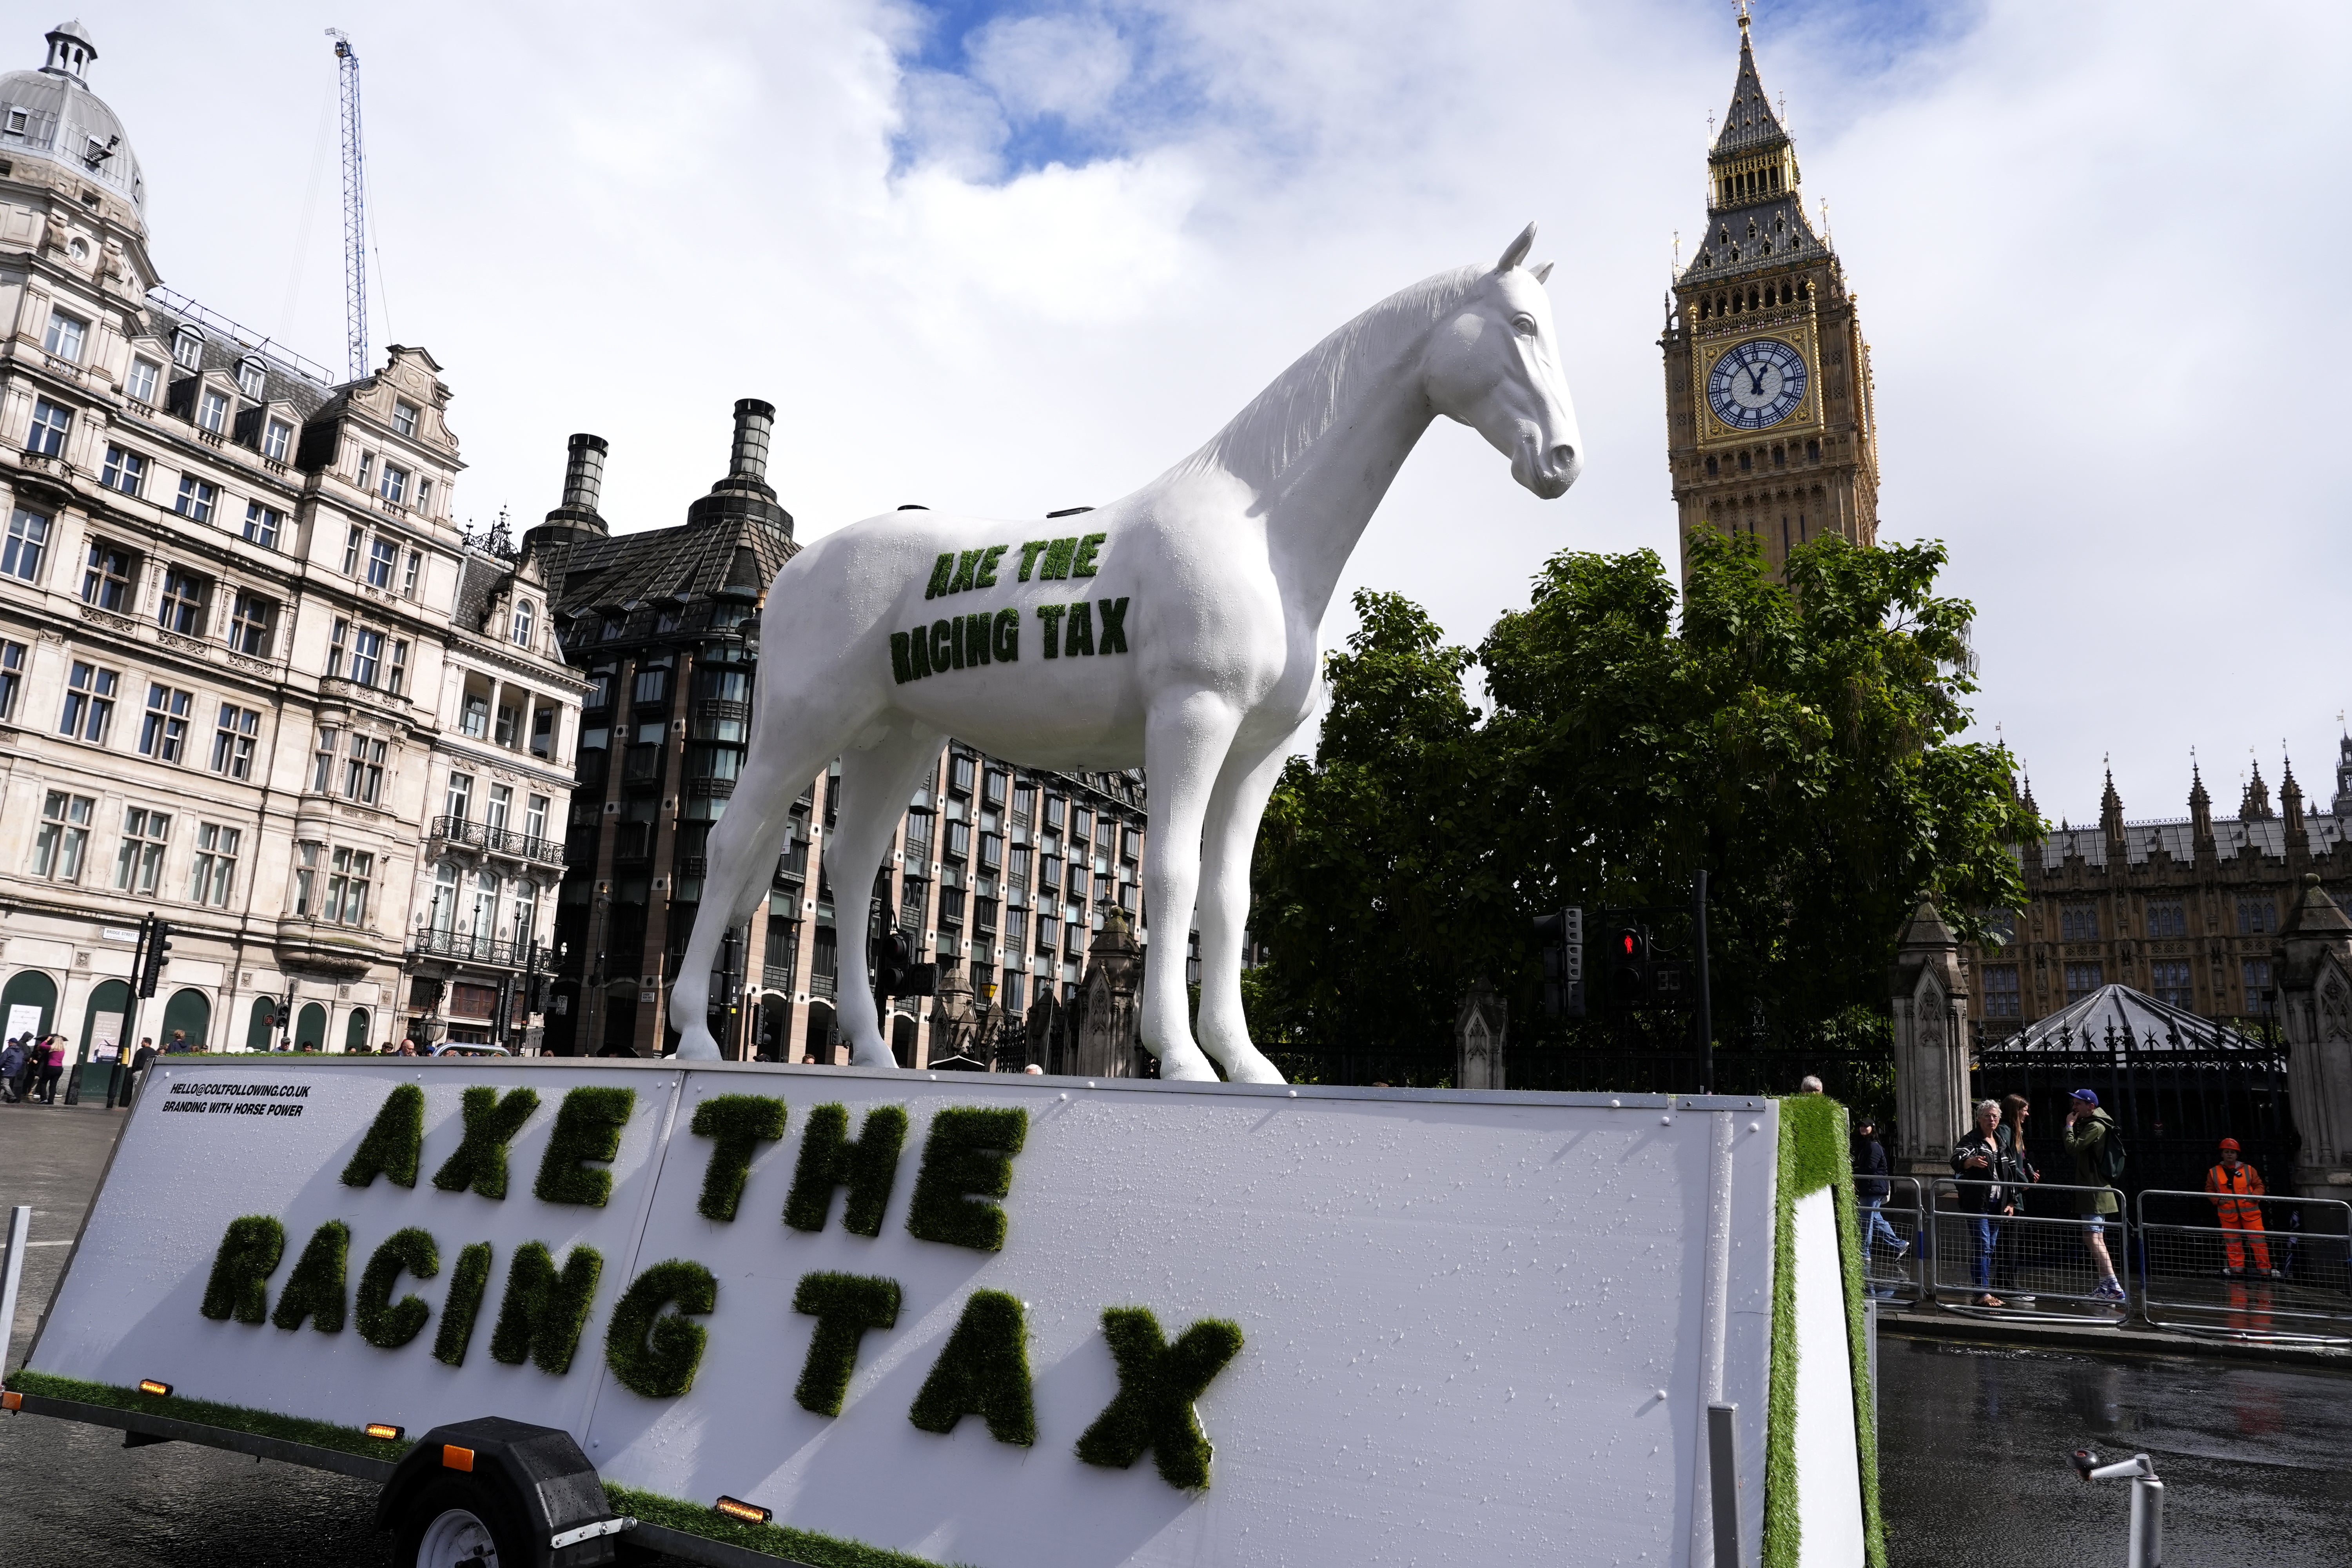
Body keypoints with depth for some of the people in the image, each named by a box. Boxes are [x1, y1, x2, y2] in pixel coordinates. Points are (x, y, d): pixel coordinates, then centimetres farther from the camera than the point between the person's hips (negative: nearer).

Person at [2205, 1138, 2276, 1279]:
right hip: (2228, 1213, 1)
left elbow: (2259, 1185, 8)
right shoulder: (2214, 1173, 4)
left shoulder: (2249, 1170, 3)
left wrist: (2255, 1196, -10)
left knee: (2258, 1240, -2)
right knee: (2232, 1242, 6)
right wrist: (2217, 1200, -6)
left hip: (2250, 1211, -1)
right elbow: (2209, 1190, 11)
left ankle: (2265, 1269, 7)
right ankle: (2236, 1268, 14)